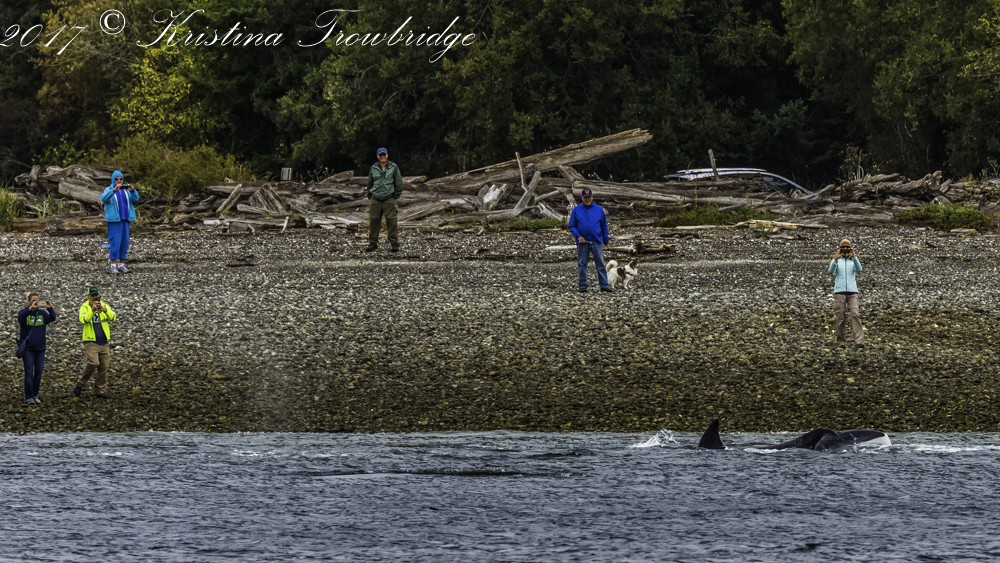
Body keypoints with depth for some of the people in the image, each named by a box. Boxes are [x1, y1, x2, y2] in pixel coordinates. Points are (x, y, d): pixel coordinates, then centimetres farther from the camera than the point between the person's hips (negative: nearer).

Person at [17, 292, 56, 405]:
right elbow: (20, 318, -24)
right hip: (28, 348, -3)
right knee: (29, 373, -6)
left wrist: (50, 309, -28)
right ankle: (29, 397, -5)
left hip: (40, 348, 3)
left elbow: (52, 319, -9)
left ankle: (35, 396, 18)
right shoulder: (25, 312, -3)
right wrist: (30, 309, -39)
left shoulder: (42, 313, 5)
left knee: (38, 373, 7)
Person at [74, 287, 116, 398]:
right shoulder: (84, 307, -3)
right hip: (90, 342, -4)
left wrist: (105, 310, -29)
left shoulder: (104, 306, 6)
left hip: (103, 342, 4)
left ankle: (101, 392, 14)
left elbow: (112, 317, -10)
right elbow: (83, 319, -21)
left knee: (103, 367, 6)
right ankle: (79, 386, -9)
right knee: (93, 363, -21)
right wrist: (92, 310, -32)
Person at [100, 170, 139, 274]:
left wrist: (132, 190, -17)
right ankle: (113, 266, -7)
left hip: (125, 220, 5)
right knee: (115, 242, -10)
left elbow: (135, 199, 1)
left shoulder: (126, 190, 12)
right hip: (113, 220, -5)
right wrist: (114, 190, -32)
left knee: (124, 242, 4)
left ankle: (121, 265, 10)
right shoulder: (109, 190, 0)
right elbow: (104, 198, -20)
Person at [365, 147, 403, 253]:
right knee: (373, 221, 0)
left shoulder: (393, 167, 5)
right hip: (375, 199, 2)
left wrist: (396, 196, 1)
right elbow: (370, 184, 20)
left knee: (391, 221, -6)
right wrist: (369, 196, 15)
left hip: (389, 199, -2)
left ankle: (394, 243, -1)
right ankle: (373, 243, 10)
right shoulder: (373, 168, 11)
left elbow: (398, 183, 7)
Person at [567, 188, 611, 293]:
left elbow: (604, 225, 12)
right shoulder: (576, 210, 3)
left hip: (596, 241, 0)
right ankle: (583, 286, 9)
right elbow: (571, 226, 4)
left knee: (600, 263, -2)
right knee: (582, 264, 3)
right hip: (582, 241, 0)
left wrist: (605, 240, 12)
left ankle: (604, 285, 1)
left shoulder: (599, 209, 5)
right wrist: (578, 236, -11)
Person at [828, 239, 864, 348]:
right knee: (840, 318, -2)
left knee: (855, 315, -14)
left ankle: (859, 341, -23)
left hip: (852, 291, 0)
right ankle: (841, 341, 9)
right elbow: (831, 270, -11)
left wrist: (854, 256, -23)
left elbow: (859, 269, -9)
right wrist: (836, 259, -27)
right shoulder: (836, 261, 9)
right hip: (839, 292, 0)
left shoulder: (853, 261, 12)